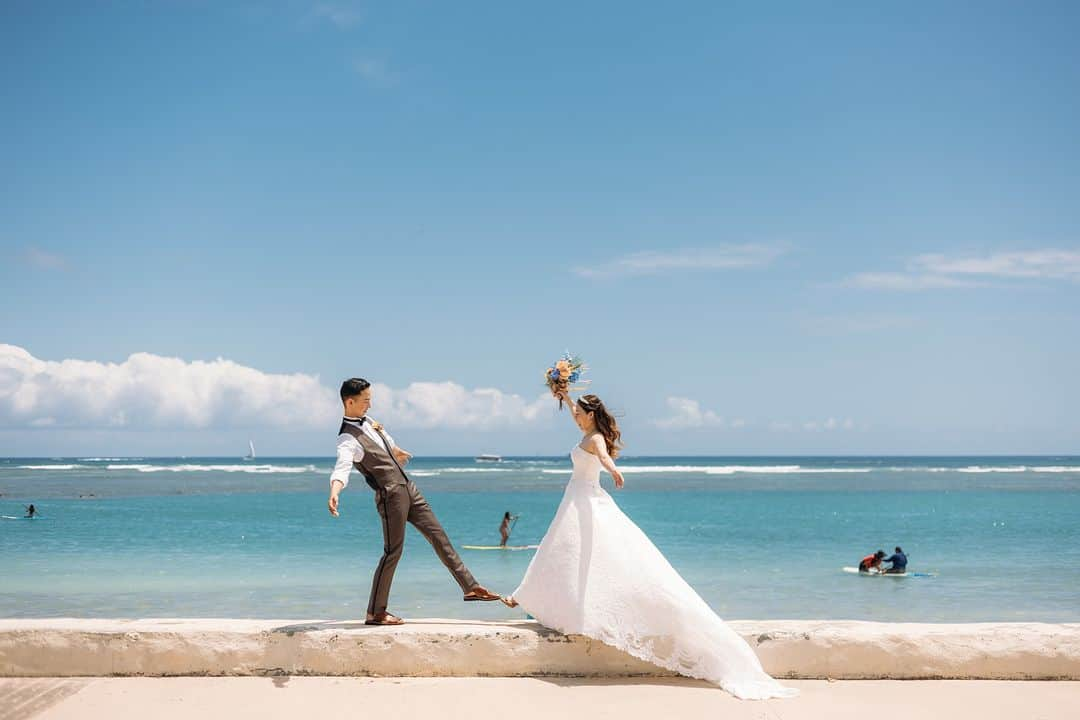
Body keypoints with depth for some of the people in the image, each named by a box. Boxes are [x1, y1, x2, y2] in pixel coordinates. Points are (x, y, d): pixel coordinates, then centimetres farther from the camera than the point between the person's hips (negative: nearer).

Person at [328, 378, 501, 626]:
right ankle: (375, 613, 7)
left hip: (408, 488, 9)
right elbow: (342, 468, -37)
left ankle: (470, 587, 18)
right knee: (393, 551, -5)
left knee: (439, 536, 11)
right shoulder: (348, 439, -19)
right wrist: (334, 493, -52)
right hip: (391, 496, -9)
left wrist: (397, 451, 38)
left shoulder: (367, 421, 8)